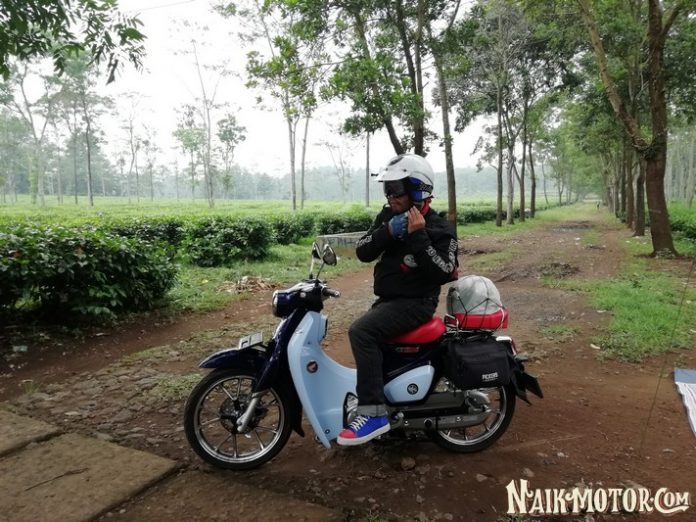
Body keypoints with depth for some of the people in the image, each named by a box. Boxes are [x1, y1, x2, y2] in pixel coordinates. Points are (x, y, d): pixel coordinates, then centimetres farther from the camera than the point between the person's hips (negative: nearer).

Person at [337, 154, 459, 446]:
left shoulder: (438, 228, -13)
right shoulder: (388, 216, 6)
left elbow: (444, 274, -24)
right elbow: (362, 252, -1)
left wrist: (418, 236, -27)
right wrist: (388, 232, -18)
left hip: (416, 302, -9)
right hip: (387, 299, 9)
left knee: (361, 332, -28)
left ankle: (374, 413, -24)